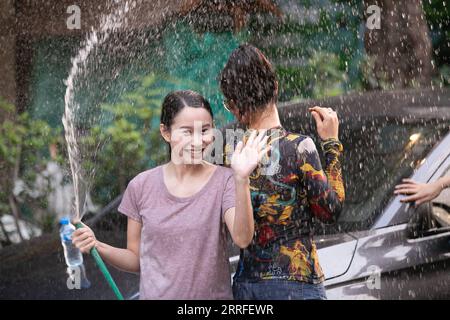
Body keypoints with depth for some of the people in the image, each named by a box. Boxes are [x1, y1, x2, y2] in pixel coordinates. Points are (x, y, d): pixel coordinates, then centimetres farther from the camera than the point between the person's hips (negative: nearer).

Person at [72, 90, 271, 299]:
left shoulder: (224, 181, -9)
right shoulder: (141, 186, -4)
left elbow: (242, 239, -25)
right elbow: (136, 260, 2)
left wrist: (241, 178, -35)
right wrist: (97, 247, -15)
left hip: (213, 294, -1)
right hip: (156, 294, 1)